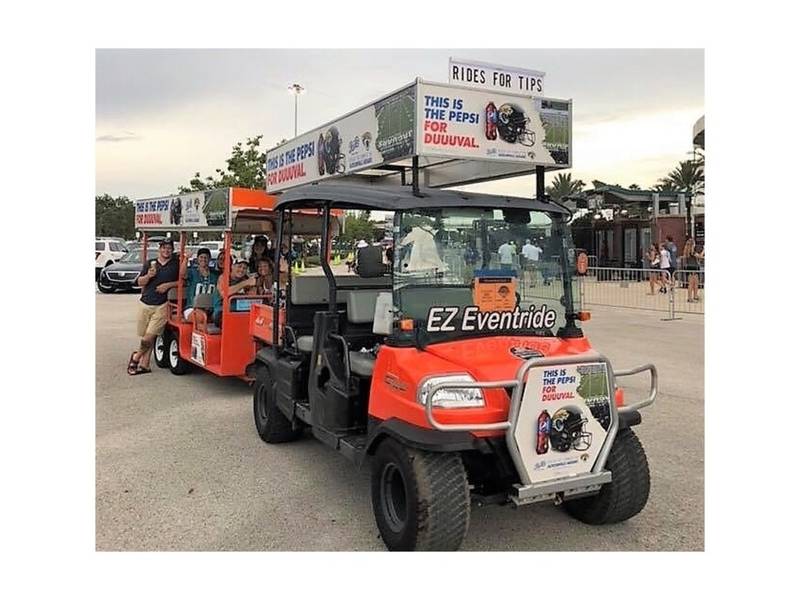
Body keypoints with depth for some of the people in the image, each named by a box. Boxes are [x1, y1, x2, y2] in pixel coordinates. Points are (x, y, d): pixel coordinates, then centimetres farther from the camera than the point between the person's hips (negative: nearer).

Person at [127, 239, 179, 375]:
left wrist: (168, 284, -11)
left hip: (162, 306, -3)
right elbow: (139, 282, 9)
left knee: (150, 335, -11)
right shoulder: (150, 263, 14)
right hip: (145, 303, 3)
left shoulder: (176, 264, 6)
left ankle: (136, 356, 11)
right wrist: (148, 276, -11)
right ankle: (144, 365, 14)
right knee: (146, 336, 6)